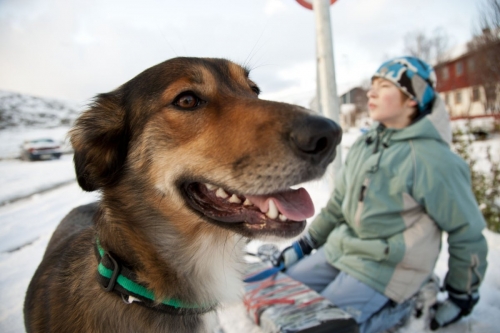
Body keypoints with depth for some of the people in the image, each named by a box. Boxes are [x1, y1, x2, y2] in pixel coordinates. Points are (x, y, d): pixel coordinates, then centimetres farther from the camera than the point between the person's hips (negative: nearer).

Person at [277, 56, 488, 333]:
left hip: (385, 269, -7)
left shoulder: (432, 160, -18)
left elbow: (467, 233, -8)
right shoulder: (364, 144, 3)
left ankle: (395, 309, 6)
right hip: (340, 248, 7)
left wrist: (461, 296, 2)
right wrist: (306, 243, 11)